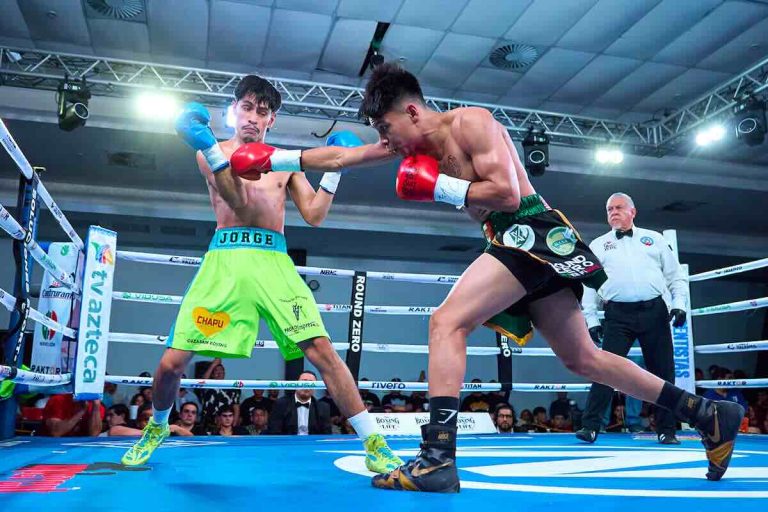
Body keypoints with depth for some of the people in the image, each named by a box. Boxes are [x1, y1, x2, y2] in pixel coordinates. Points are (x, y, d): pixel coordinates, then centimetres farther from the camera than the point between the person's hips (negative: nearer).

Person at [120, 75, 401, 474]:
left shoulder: (284, 161, 17)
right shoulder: (212, 152, 11)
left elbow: (314, 215, 9)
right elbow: (240, 203, -7)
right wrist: (207, 146, -18)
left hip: (274, 260, 1)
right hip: (225, 259, -1)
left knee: (322, 351, -13)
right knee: (172, 362, -3)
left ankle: (373, 444, -4)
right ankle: (157, 428, 30)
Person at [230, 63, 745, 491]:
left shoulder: (470, 121, -10)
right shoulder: (413, 140, 14)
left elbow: (508, 192, -19)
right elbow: (341, 157, 16)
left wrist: (439, 187, -13)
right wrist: (276, 158, 12)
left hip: (533, 232, -9)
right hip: (516, 241, 9)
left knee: (448, 321, -21)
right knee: (583, 358, 13)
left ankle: (438, 458, -22)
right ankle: (711, 415, 22)